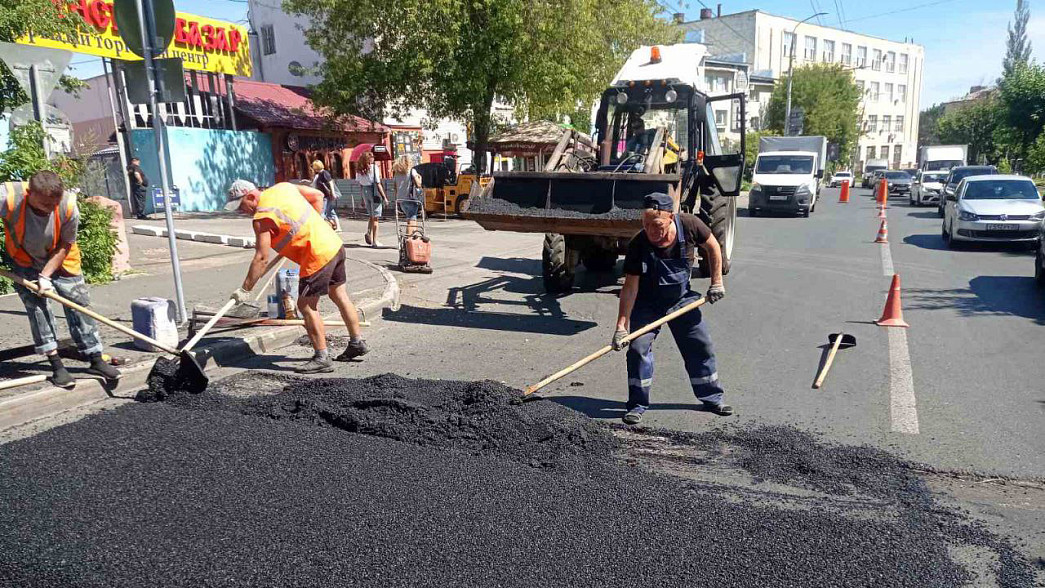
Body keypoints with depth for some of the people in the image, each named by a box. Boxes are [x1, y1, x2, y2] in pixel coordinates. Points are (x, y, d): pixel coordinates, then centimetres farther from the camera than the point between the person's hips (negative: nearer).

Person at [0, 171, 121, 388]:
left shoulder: (68, 205, -29)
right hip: (23, 262, -1)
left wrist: (45, 275, -22)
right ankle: (57, 366, -5)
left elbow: (64, 247, -16)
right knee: (36, 306, -10)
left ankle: (96, 360, 9)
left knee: (79, 305, 0)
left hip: (60, 261, 1)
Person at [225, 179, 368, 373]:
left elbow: (261, 259, -16)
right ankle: (357, 343, 32)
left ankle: (322, 359, 4)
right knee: (340, 296, 20)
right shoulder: (283, 187, 8)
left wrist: (245, 290, -10)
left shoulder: (262, 217, -13)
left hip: (318, 256, -9)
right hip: (334, 243, 9)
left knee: (306, 305, 0)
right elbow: (318, 195, 16)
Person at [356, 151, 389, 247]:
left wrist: (363, 198, 16)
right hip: (374, 192, -5)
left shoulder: (359, 170, 5)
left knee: (372, 216, 21)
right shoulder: (374, 167, -10)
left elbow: (360, 185, 8)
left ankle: (369, 232, 0)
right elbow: (378, 184, -11)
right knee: (375, 217, 1)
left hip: (365, 192, 5)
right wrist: (384, 197, -7)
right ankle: (375, 241, 3)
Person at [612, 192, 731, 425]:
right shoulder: (638, 246, -29)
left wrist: (716, 282, -4)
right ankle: (637, 405, 0)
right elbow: (630, 287, -26)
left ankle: (712, 398, 26)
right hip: (647, 303, -2)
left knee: (700, 345, 8)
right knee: (638, 347, -13)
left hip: (681, 298, 2)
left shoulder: (689, 225, -24)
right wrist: (621, 326, -30)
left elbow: (712, 247, -4)